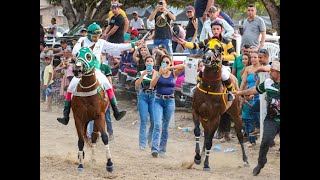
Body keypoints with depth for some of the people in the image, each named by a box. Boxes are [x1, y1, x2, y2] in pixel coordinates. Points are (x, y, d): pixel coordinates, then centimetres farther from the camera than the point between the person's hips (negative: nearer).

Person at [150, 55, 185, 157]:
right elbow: (152, 85, -11)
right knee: (157, 125, -14)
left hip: (170, 101, 1)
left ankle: (162, 149, 15)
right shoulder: (157, 73, 5)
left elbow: (183, 67, -13)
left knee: (165, 127, 6)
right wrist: (159, 73, -19)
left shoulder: (174, 74, 4)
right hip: (158, 101, -1)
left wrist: (170, 68, -17)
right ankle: (154, 149, -21)